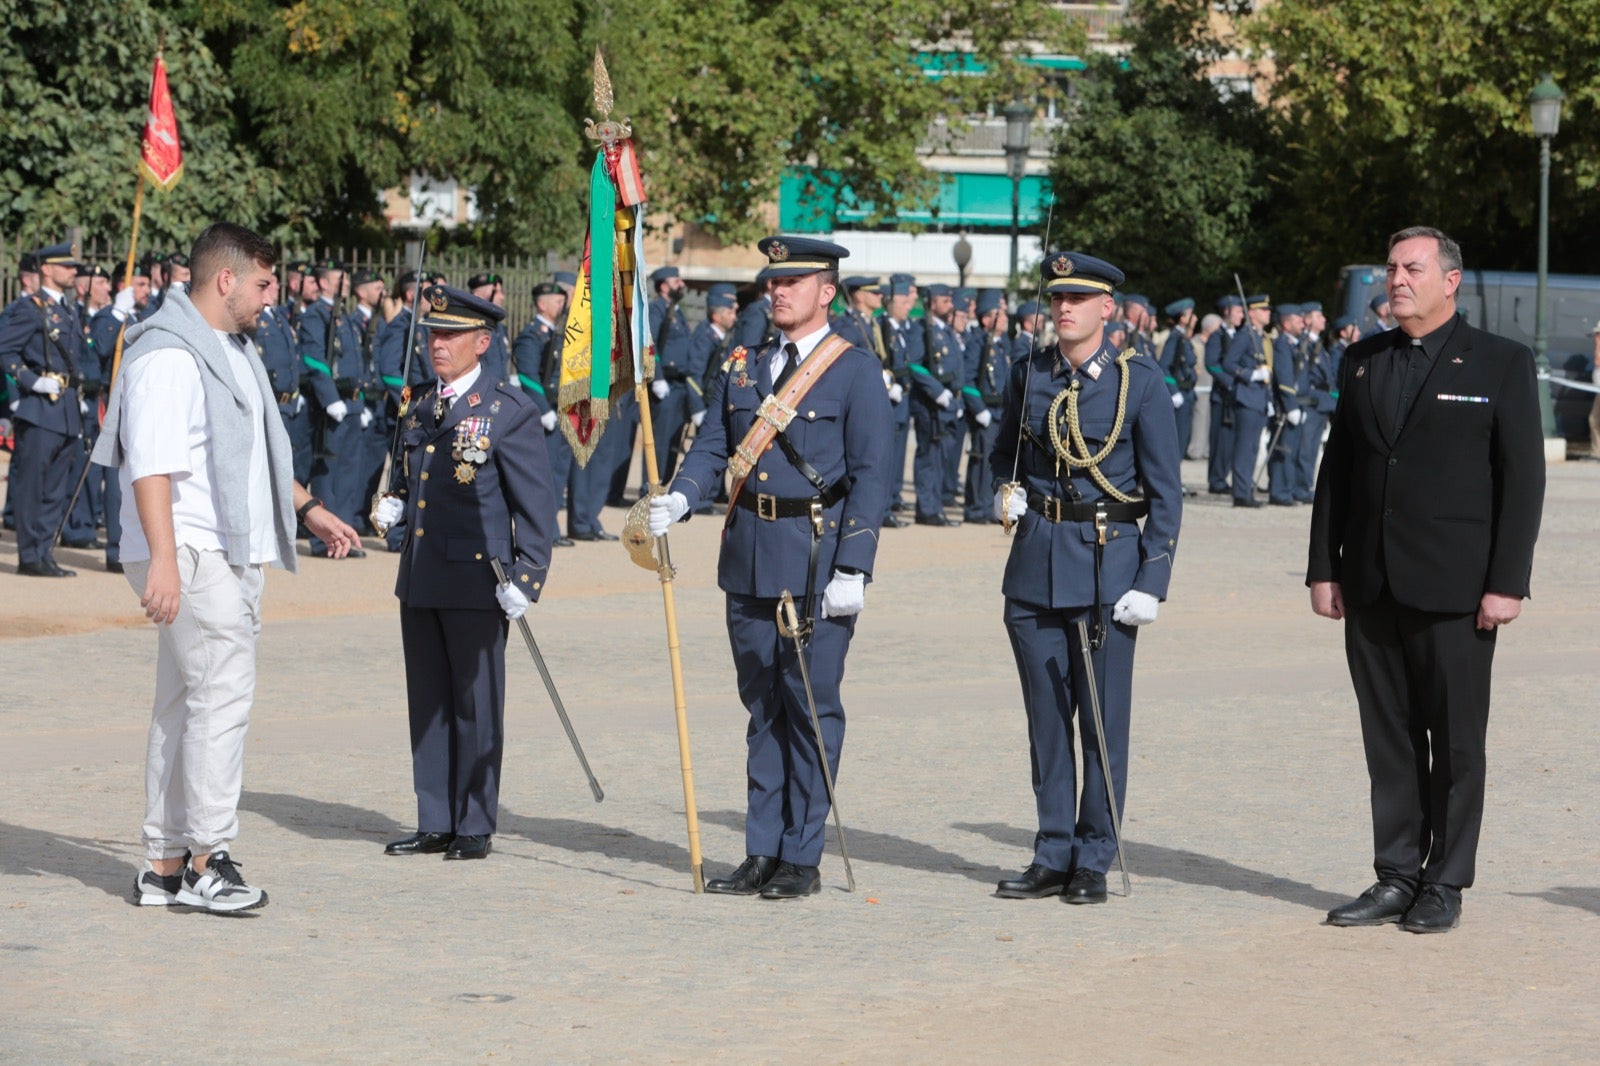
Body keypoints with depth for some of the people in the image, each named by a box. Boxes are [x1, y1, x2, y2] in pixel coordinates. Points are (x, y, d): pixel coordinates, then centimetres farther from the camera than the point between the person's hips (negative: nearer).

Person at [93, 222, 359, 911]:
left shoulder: (230, 351, 20)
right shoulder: (167, 355, -14)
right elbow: (151, 465, -23)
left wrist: (307, 508, 33)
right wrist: (163, 558, -30)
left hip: (231, 553, 10)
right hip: (189, 554, -10)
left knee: (186, 704, 10)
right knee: (223, 691, -13)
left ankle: (165, 864, 13)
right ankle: (205, 860, -10)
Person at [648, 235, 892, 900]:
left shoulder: (856, 371, -4)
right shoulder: (741, 369, 13)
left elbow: (871, 476, -8)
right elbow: (712, 448, 8)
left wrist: (852, 570, -15)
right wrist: (678, 501, -13)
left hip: (818, 560, -5)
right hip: (749, 559, 6)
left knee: (811, 705, -2)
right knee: (761, 705, 10)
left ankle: (801, 858, 5)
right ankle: (762, 854, 16)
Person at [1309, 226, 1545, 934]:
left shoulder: (1502, 364, -2)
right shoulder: (1363, 361, 12)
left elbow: (1523, 478, -5)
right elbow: (1335, 468, 13)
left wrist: (1507, 583, -11)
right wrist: (1324, 568, 7)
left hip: (1454, 587, -4)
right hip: (1372, 585, 4)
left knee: (1456, 741, 2)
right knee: (1388, 741, 7)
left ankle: (1445, 885, 10)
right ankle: (1396, 879, 14)